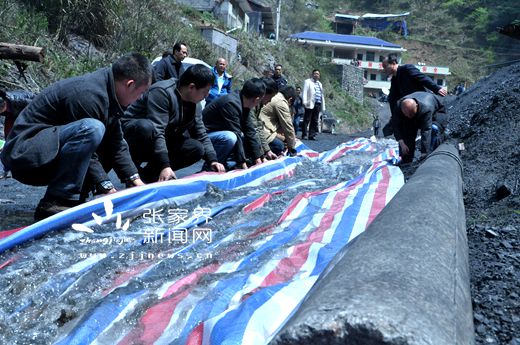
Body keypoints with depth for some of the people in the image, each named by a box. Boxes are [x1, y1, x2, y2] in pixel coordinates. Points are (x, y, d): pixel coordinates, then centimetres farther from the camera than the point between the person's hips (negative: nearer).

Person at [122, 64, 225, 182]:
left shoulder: (194, 104, 0)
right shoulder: (162, 92, -26)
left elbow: (201, 134, 4)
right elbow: (156, 131, -33)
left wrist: (212, 160, -10)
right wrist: (165, 166, -39)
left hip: (164, 140, 8)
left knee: (197, 148, -13)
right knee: (147, 127, -41)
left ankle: (150, 173, -5)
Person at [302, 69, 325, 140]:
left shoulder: (320, 84, 25)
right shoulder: (308, 81, 7)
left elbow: (322, 95, 23)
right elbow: (304, 92, -3)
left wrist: (323, 106, 16)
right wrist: (304, 102, -15)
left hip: (318, 104, 6)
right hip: (310, 104, -6)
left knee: (315, 121, 3)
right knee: (307, 120, -4)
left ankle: (312, 135, 4)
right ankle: (304, 135, 0)